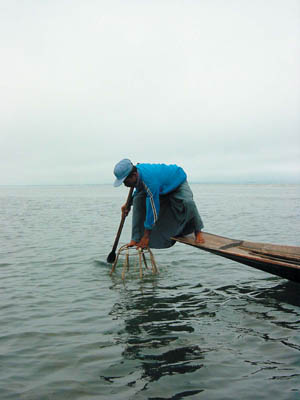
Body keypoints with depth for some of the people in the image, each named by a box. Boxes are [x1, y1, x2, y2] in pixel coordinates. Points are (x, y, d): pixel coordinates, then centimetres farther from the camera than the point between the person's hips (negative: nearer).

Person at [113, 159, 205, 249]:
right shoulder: (137, 169, -20)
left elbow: (153, 210, -38)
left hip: (178, 182, -7)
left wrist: (146, 237, -32)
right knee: (138, 200, -15)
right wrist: (128, 204, 2)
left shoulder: (149, 181, -44)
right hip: (161, 188, 7)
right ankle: (136, 239, -11)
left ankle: (198, 232, -10)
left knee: (187, 202, -36)